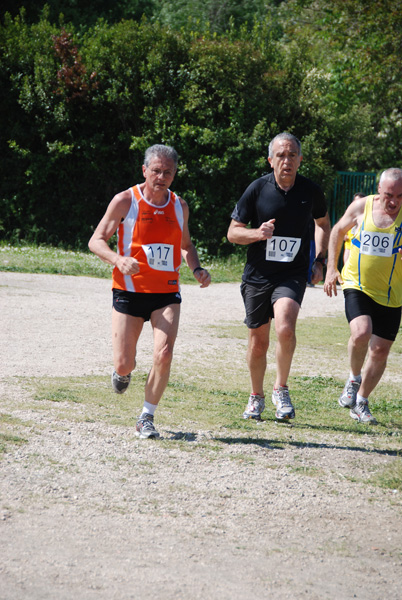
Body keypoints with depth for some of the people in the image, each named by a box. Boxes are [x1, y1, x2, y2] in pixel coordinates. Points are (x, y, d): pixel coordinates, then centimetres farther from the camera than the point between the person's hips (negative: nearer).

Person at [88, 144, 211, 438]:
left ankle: (147, 418, -2)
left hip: (167, 294, 2)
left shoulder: (179, 206, 6)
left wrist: (197, 268, 3)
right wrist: (118, 259, -24)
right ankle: (124, 371, 38)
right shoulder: (125, 201, -6)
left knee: (164, 354, -19)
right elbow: (96, 241, -4)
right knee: (124, 365, -2)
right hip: (129, 290, -2)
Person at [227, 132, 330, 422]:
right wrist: (257, 233, -20)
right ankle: (257, 397, 32)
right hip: (257, 275, 1)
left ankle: (281, 389, -3)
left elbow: (323, 223, 20)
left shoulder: (311, 191, -1)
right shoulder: (258, 189, -5)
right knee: (258, 341, 9)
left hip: (293, 275, -1)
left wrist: (320, 260, 10)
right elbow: (233, 232, 0)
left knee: (285, 329, -25)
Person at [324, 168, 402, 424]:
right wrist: (332, 268, 8)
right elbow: (338, 230, 13)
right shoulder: (362, 206, -5)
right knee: (361, 333, -26)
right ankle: (354, 378, 3)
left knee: (380, 351, 4)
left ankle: (361, 402, 25)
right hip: (358, 286, -1)